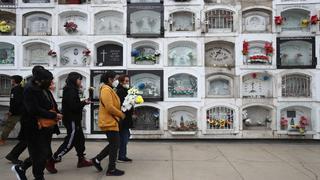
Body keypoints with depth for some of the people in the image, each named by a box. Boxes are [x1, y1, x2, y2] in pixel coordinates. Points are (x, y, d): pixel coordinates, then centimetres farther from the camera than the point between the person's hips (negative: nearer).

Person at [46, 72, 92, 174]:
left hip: (74, 120, 10)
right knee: (69, 143, -4)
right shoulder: (70, 91, -17)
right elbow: (73, 106, -24)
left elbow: (74, 105, 10)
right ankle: (51, 162, 2)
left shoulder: (72, 90, 14)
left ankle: (81, 160, 25)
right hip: (72, 120, -10)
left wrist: (82, 103, -1)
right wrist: (84, 103, -11)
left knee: (80, 139, 15)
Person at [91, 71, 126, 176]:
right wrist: (121, 114, -13)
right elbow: (110, 107, -25)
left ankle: (97, 160, 24)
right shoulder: (106, 90, -17)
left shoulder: (109, 89, 17)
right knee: (114, 145, -2)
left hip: (110, 121, 10)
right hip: (109, 122, -10)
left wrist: (119, 114, 6)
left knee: (113, 144, 17)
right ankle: (111, 170, 9)